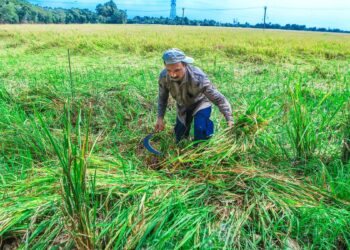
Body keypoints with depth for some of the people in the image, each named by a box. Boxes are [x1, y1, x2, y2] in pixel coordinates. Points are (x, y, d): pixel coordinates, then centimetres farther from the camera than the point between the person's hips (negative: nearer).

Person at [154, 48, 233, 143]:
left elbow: (219, 99, -35)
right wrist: (160, 118, -15)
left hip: (200, 103, -4)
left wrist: (230, 120, -42)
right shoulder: (163, 76, -29)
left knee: (200, 129, -32)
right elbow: (162, 97, -8)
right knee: (180, 138, 15)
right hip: (182, 106, 4)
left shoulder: (198, 78, -41)